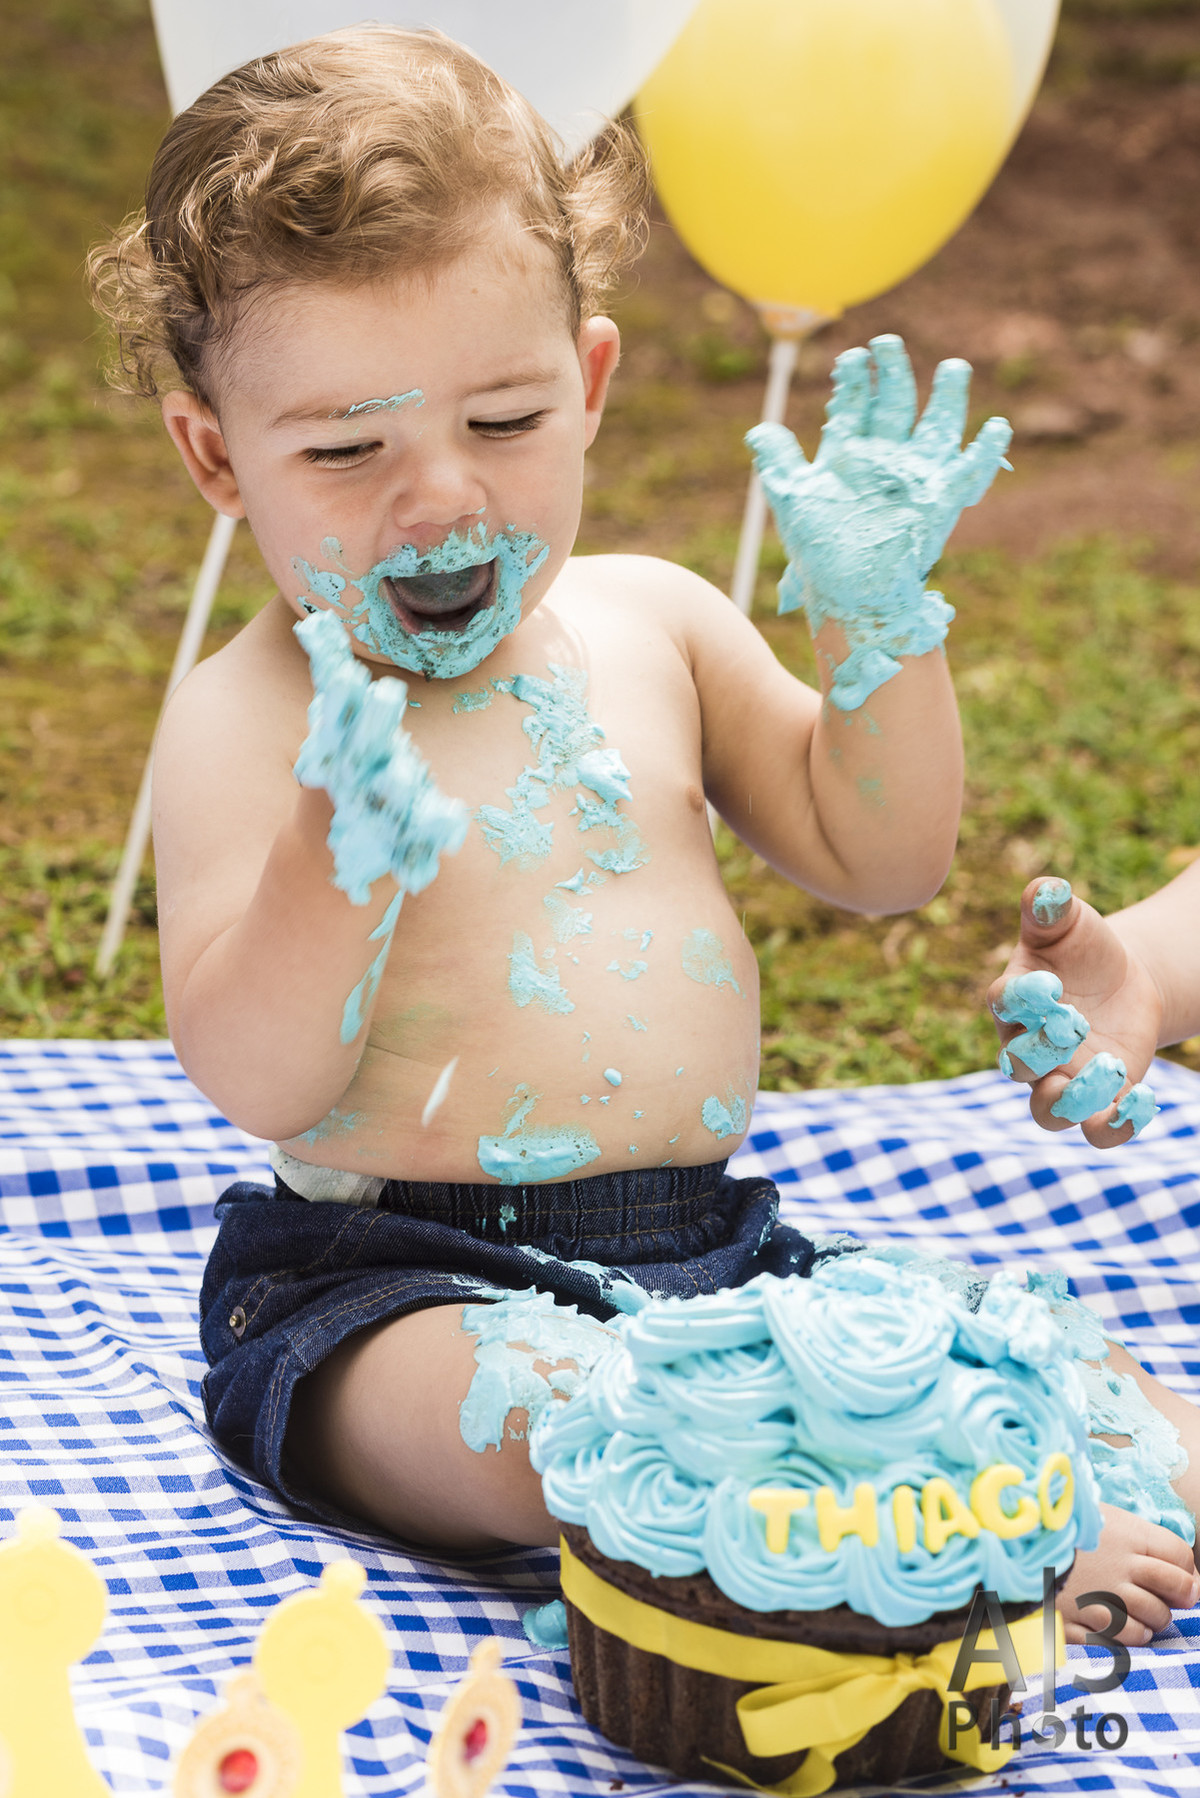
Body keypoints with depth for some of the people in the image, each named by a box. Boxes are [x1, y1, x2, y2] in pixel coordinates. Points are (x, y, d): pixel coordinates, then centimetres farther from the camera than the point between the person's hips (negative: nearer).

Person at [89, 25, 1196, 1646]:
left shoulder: (652, 626, 8)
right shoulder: (248, 725, -9)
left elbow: (878, 860, 13)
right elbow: (255, 1082, -17)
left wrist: (876, 617, -1)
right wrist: (341, 853, -35)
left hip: (712, 1245, 6)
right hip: (403, 1291, -6)